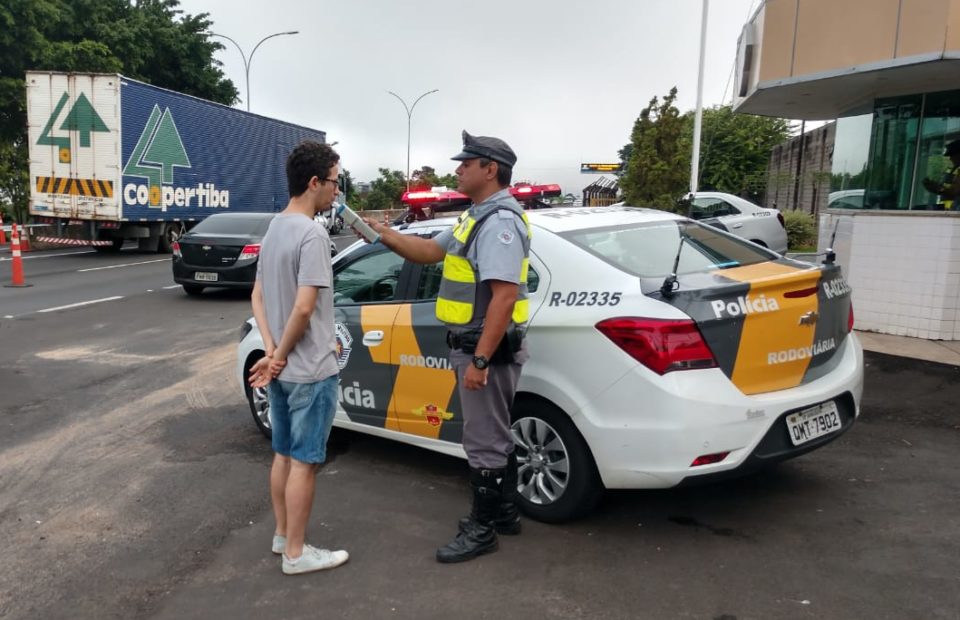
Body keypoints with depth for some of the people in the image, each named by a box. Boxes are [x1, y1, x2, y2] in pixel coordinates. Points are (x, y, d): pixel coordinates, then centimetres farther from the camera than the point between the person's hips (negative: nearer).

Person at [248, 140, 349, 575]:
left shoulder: (274, 228, 10)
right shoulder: (312, 234, -19)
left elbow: (258, 295, 10)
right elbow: (304, 307, -25)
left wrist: (271, 351, 0)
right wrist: (280, 355, -12)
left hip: (281, 370, 9)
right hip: (310, 371, -9)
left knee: (283, 454, 18)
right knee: (303, 462, 3)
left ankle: (282, 536, 32)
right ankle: (296, 553, 15)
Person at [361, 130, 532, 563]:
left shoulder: (499, 222, -20)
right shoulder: (478, 217, 14)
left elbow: (504, 296, -27)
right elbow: (431, 252, 21)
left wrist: (480, 360, -27)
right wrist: (384, 234, 9)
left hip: (488, 350, -11)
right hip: (476, 346, 11)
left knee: (484, 441, 1)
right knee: (495, 434, 19)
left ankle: (482, 530, 15)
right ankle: (504, 513, 33)